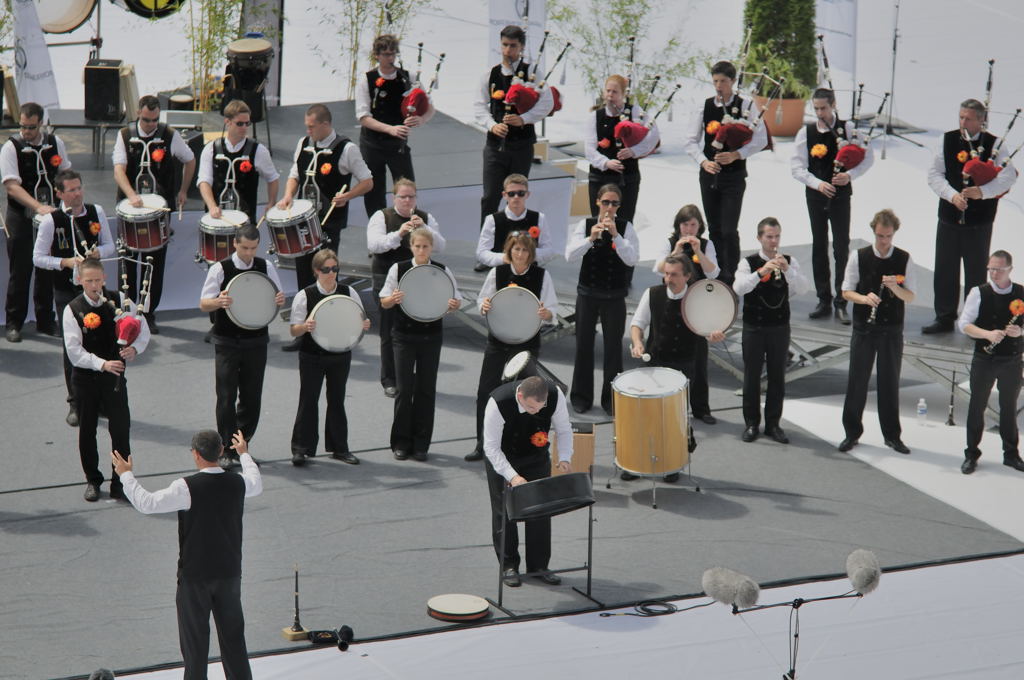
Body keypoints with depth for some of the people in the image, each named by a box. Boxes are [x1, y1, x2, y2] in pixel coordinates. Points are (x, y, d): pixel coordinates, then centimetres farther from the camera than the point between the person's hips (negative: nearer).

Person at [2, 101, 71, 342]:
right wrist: (38, 207, -30)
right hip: (21, 216, -4)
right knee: (20, 270, -1)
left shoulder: (55, 143, 3)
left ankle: (45, 320, 20)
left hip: (51, 214, 4)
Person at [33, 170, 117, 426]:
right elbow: (38, 258, -6)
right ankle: (75, 404, 9)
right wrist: (66, 262, -20)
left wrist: (98, 252, -14)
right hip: (66, 292, -3)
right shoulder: (50, 221, -10)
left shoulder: (96, 212, 0)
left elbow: (110, 246, 9)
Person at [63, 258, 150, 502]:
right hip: (85, 377, -1)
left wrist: (135, 348, -20)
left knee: (121, 429, 0)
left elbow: (143, 328, 1)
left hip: (115, 375, 1)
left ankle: (120, 483, 11)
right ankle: (92, 480, 26)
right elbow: (74, 351, -15)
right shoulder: (73, 310, -10)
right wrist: (102, 364, -27)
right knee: (87, 431, 10)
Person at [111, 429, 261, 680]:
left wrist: (126, 475, -2)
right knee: (233, 635, 15)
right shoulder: (237, 483, -5)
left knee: (195, 640, 6)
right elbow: (257, 485, 20)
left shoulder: (187, 488, -21)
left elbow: (147, 503, -17)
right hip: (229, 572, 4)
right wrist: (244, 454, 37)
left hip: (195, 576, -4)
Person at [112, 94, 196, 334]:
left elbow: (190, 160, 15)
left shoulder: (169, 135, -1)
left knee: (156, 261, 2)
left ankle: (149, 313, 11)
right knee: (127, 259, 4)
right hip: (129, 207, 0)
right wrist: (131, 195, -30)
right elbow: (119, 170, -13)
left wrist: (182, 192, 13)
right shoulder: (125, 135, -2)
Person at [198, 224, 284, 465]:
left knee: (252, 397, 7)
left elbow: (277, 298, 11)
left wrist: (280, 301, -14)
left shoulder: (266, 267, 3)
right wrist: (219, 302, -30)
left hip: (256, 341, 3)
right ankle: (227, 451, 5)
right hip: (227, 342, -3)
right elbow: (203, 304, -7)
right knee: (226, 397, -3)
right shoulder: (220, 269, -6)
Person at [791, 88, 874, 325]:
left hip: (841, 193, -2)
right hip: (815, 195, 2)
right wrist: (817, 183, -17)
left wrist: (850, 174, -18)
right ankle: (824, 300, 16)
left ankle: (841, 302, -1)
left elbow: (868, 157, -1)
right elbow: (796, 166, -3)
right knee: (819, 247, 8)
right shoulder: (806, 132, -1)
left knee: (842, 247, -5)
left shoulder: (848, 129, -5)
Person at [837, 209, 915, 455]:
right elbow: (847, 291, 0)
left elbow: (910, 297, -1)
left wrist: (895, 287, -22)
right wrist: (864, 299, -21)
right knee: (857, 381, 4)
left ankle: (892, 435, 17)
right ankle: (852, 432, 15)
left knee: (890, 383, 7)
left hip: (892, 330, 0)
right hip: (864, 328, 0)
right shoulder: (859, 257, -3)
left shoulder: (904, 259, -1)